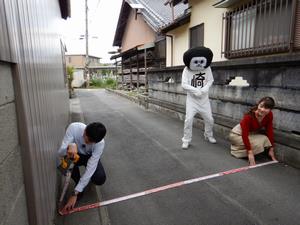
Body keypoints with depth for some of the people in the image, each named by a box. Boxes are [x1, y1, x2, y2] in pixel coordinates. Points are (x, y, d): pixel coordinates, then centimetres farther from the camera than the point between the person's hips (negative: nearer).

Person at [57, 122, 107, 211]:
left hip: (90, 157, 0)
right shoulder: (74, 128, -35)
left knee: (100, 179, -23)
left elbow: (90, 169, -32)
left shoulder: (100, 143, -34)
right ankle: (77, 180, -5)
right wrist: (69, 147, -58)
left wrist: (75, 194, -34)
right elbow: (60, 153, -33)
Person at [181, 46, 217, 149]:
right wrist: (195, 90, -26)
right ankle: (186, 140, 6)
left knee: (209, 119, 10)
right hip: (192, 99, -3)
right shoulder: (187, 70, -12)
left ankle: (208, 135, 37)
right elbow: (184, 84, -16)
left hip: (204, 98, 3)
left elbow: (210, 80, -1)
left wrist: (205, 89, -20)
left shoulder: (207, 68, -4)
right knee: (189, 119, -10)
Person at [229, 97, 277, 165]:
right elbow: (244, 135, -30)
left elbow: (270, 131, -10)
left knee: (265, 139, -16)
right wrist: (250, 153, -30)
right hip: (238, 134, -7)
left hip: (253, 133, 7)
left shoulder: (269, 115, -17)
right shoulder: (249, 116, -33)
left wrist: (271, 149, -10)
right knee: (258, 143, -25)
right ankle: (237, 150, -6)